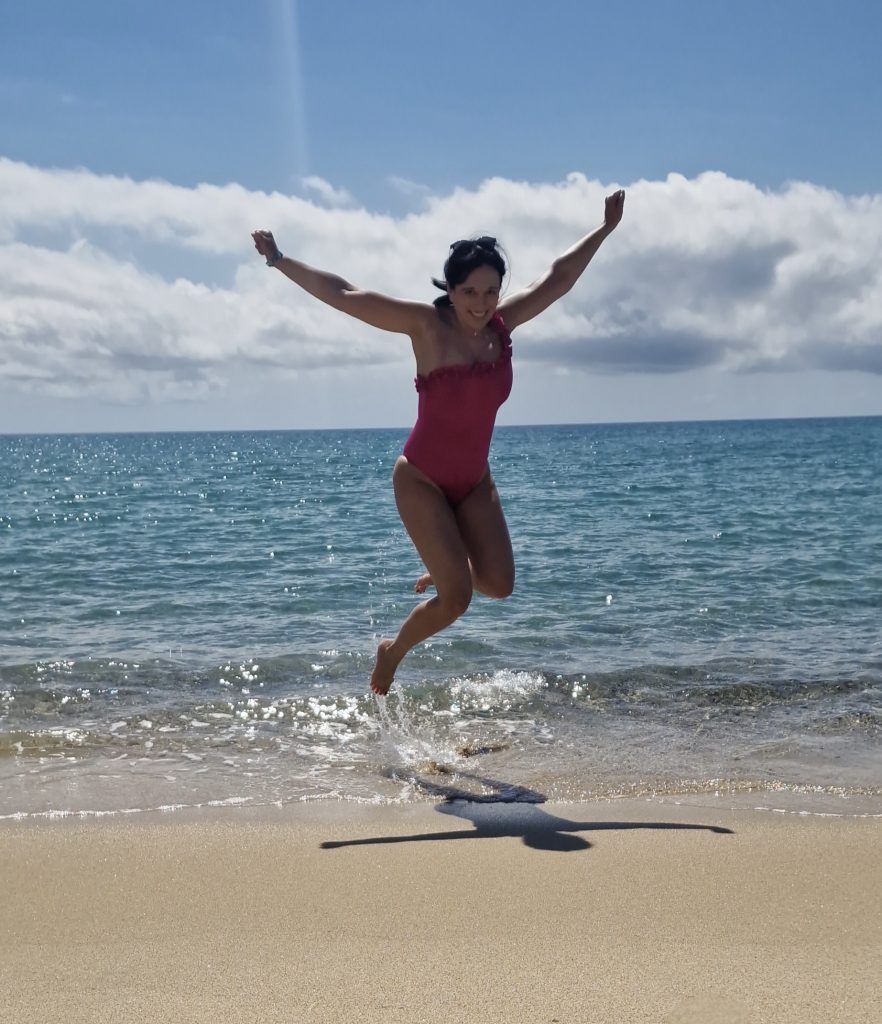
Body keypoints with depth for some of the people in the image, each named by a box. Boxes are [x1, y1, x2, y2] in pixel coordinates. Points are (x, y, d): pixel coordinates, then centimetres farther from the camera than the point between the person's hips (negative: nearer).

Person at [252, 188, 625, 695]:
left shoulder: (502, 324, -1)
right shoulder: (426, 324, -14)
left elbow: (558, 279, 10)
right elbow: (343, 295, -14)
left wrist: (606, 230, 16)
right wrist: (279, 260, -15)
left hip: (475, 481, 5)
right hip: (421, 480, -5)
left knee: (499, 584, -5)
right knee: (457, 599, -12)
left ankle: (445, 571, 30)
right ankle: (392, 652, 16)